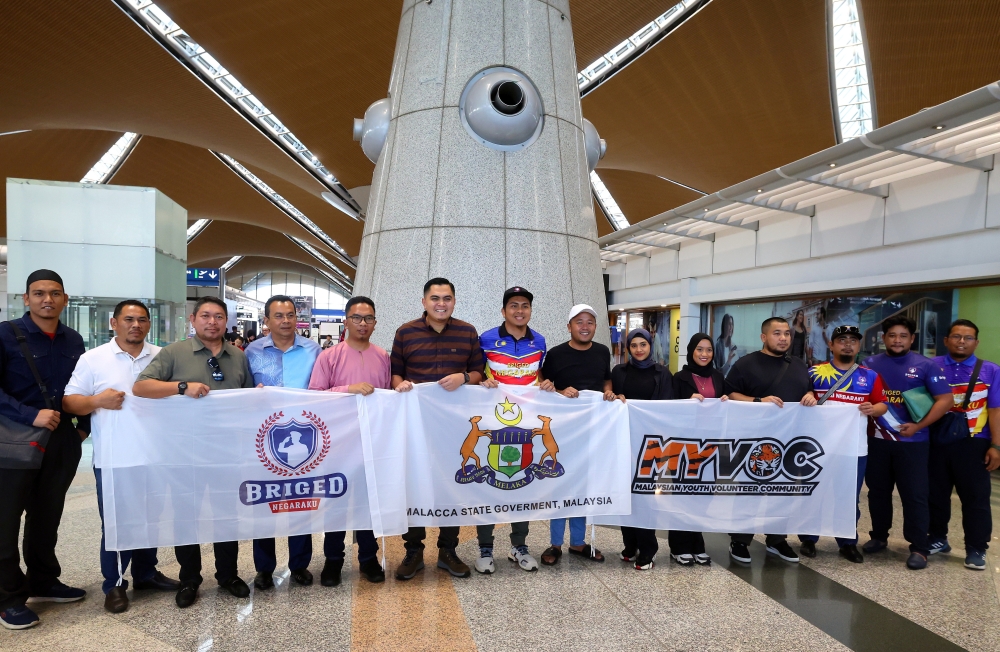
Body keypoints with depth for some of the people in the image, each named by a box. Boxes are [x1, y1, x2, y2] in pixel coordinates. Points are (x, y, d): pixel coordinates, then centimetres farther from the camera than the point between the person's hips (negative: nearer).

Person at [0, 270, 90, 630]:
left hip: (62, 439, 5)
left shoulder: (73, 340, 7)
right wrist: (30, 415, -23)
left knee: (48, 515, 15)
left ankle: (43, 582, 29)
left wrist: (84, 426, 8)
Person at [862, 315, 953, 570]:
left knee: (914, 495, 0)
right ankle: (879, 537, 27)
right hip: (876, 440, 3)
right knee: (877, 491, 13)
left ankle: (919, 548, 10)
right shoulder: (870, 364, 5)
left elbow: (945, 400, -5)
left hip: (912, 442, -3)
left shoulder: (926, 365, -2)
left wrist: (918, 426, -13)